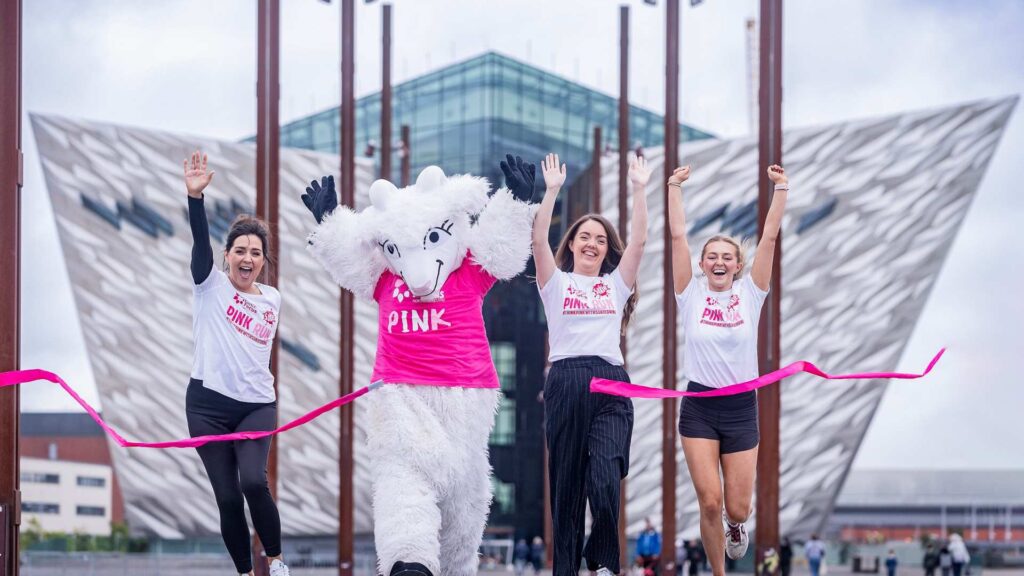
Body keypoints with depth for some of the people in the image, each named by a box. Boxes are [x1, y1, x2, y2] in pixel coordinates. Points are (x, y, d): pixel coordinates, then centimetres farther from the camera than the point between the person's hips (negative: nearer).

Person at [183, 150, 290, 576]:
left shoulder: (272, 299, 10)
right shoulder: (211, 285, 0)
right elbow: (200, 240, -18)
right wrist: (195, 196, -32)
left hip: (257, 405, 1)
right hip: (208, 404, -1)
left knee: (254, 482, -21)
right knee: (227, 497, -2)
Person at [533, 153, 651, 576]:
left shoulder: (615, 284, 18)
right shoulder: (556, 283, 13)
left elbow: (639, 240, 6)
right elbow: (539, 241, -3)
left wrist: (639, 189, -1)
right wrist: (552, 191, -9)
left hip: (610, 385, 1)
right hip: (565, 383, -1)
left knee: (605, 481, -16)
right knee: (566, 482, 1)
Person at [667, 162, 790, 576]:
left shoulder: (750, 294, 2)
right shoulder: (691, 295, 0)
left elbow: (769, 237, -4)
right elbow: (678, 236, -4)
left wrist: (781, 189, -9)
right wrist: (674, 188, -8)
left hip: (741, 408, 1)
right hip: (699, 407, -1)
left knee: (738, 508, 2)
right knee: (710, 503, -9)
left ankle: (734, 524, 40)